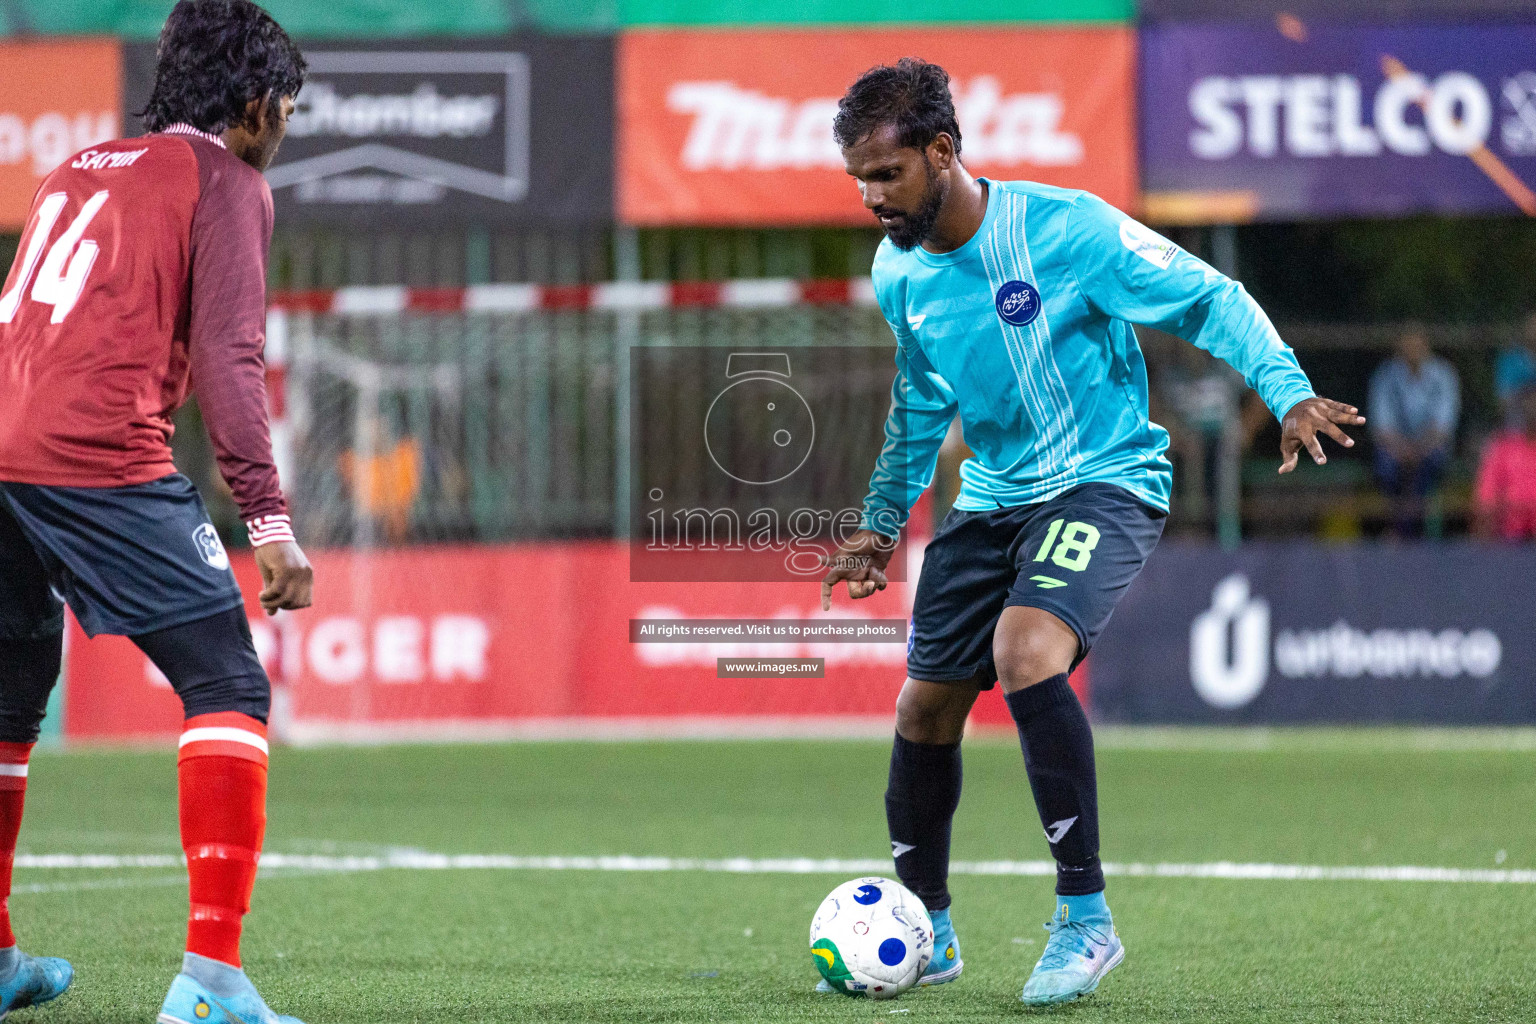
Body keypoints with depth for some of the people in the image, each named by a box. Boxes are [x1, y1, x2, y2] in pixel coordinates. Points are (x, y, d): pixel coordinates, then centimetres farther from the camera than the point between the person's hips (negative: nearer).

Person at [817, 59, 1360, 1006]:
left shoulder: (1069, 229, -18)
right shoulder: (899, 276, 2)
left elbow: (1210, 300, -11)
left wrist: (1290, 394, -23)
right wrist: (881, 526, 21)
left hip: (1106, 482, -7)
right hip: (990, 497, 7)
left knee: (1025, 652, -31)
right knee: (925, 709, 4)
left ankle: (1087, 919, -23)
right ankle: (925, 929, 28)